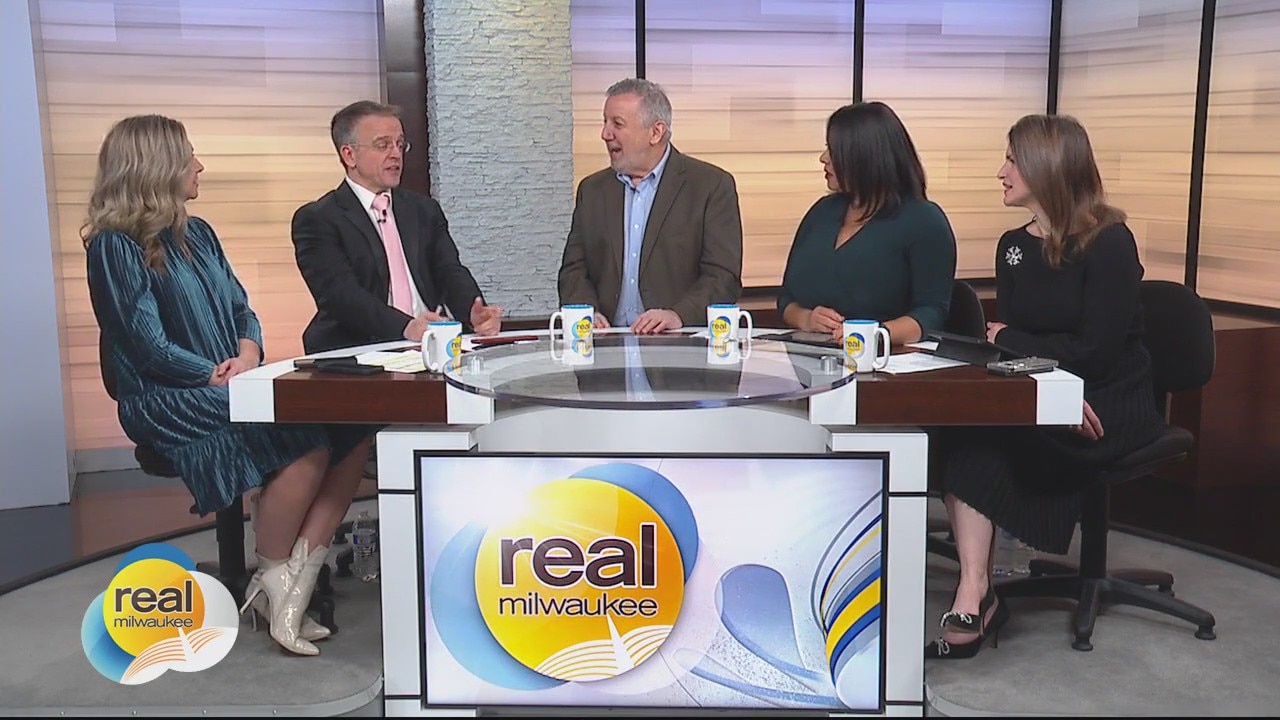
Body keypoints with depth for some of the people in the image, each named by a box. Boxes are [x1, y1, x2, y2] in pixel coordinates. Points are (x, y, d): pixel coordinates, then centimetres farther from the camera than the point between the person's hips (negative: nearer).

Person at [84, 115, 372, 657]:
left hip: (231, 386, 8)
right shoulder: (116, 246, -5)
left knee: (351, 433, -17)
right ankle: (275, 582, -12)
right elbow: (150, 347, -13)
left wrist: (248, 355, -6)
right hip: (169, 403, -7)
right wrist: (219, 375, -12)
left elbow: (242, 311, 15)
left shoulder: (197, 234, 18)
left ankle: (297, 579, -15)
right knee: (305, 444, -30)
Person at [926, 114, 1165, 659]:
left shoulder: (1109, 242, -11)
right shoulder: (1013, 246, 9)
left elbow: (1096, 349, -18)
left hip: (1112, 407, -6)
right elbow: (1003, 341, 2)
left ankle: (975, 598, -17)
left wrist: (1010, 339, -8)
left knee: (977, 436, -27)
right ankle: (974, 594, -29)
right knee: (958, 423, -25)